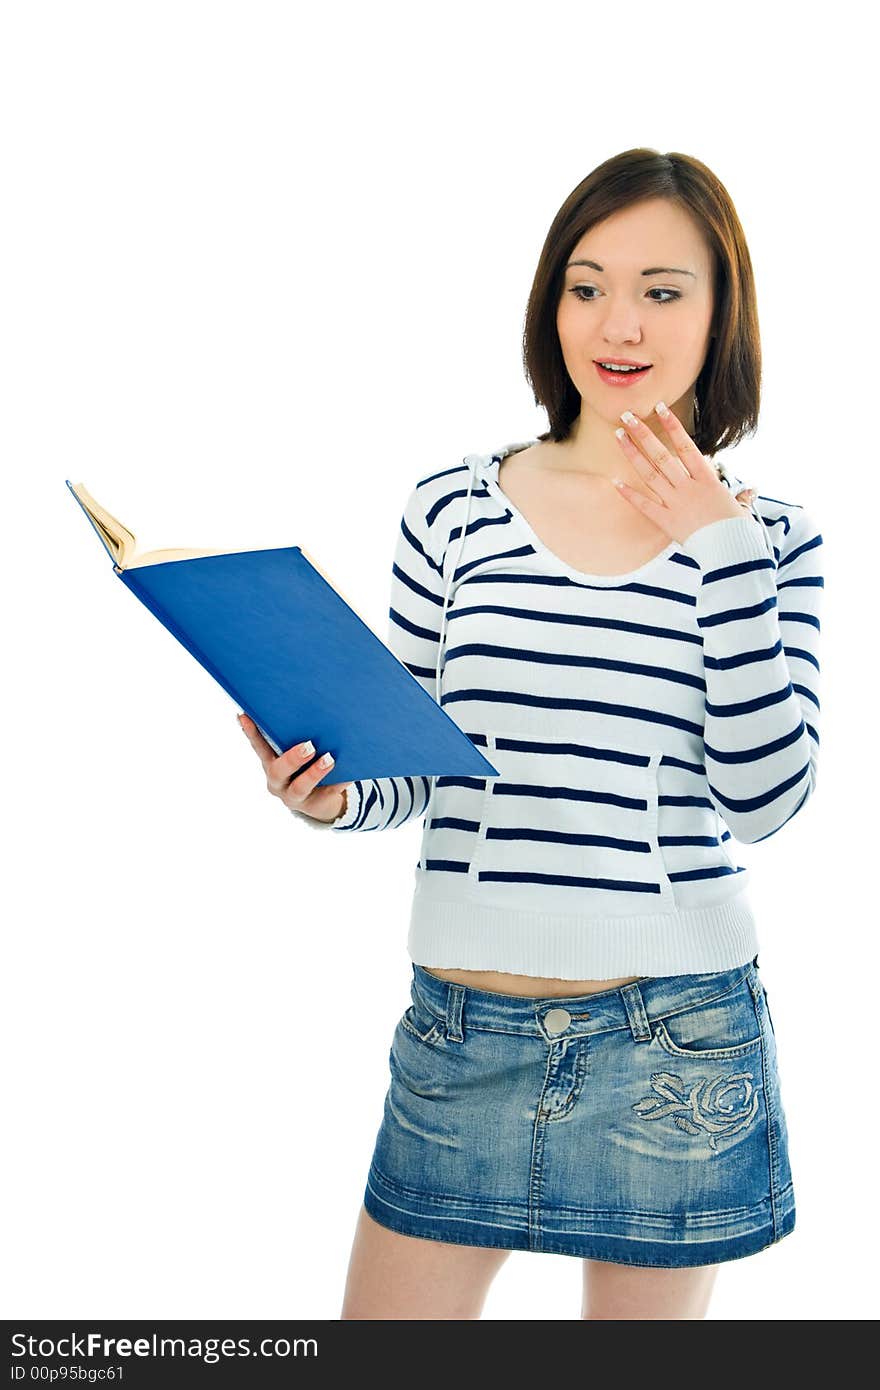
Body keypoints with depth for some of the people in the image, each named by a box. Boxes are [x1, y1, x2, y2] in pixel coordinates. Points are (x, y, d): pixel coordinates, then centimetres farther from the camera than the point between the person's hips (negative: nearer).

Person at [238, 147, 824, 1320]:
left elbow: (766, 798, -11)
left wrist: (718, 553, -15)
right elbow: (411, 771, 6)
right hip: (461, 1028, 1)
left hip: (676, 1036, 0)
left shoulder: (767, 535, -1)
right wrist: (332, 794, -15)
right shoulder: (456, 511, 0)